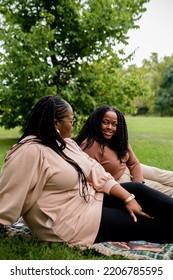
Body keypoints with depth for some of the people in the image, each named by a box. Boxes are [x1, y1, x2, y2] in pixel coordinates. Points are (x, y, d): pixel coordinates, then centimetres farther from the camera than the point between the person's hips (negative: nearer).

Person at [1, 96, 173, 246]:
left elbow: (97, 173, 3)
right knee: (142, 224, -7)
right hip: (69, 222, -8)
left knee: (137, 190, -3)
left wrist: (128, 198, -5)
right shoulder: (29, 152, -22)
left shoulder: (66, 143, 5)